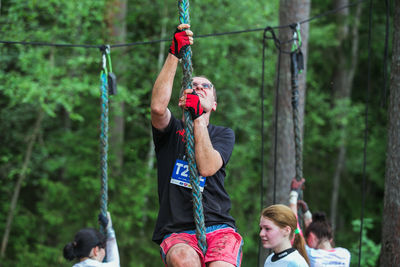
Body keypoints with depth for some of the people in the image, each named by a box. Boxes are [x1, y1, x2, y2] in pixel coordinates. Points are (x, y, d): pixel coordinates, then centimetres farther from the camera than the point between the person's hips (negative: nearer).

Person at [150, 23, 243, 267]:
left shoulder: (223, 134, 16)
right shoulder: (171, 130, 15)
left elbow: (207, 167, -6)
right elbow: (158, 107, -11)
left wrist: (198, 118, -7)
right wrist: (174, 55, -11)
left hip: (219, 228, 1)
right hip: (177, 233, 0)